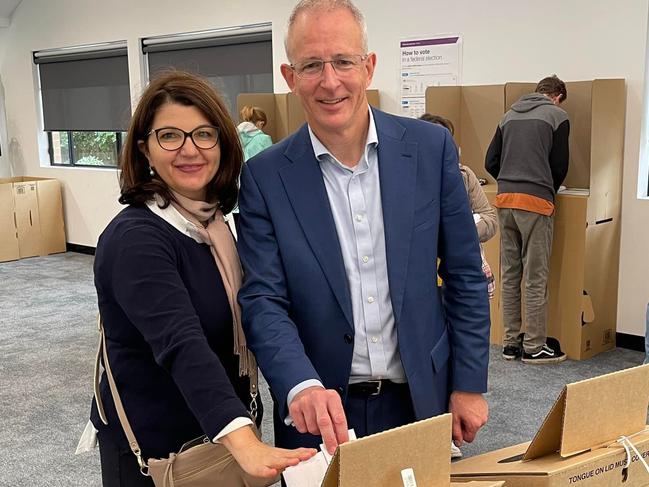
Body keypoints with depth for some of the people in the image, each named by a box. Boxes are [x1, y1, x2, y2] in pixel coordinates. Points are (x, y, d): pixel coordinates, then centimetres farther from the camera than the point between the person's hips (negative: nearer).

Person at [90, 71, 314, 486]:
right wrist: (244, 443, -50)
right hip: (154, 451, -7)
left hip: (216, 439, 7)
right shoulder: (136, 240, -24)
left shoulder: (213, 221, 0)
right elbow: (182, 346, -38)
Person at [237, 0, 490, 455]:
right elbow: (263, 300, -11)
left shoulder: (431, 147, -6)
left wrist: (469, 384, -1)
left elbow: (465, 276, 0)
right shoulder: (265, 176, -8)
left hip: (422, 400, 1)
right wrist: (302, 386, -28)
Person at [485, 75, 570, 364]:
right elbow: (559, 166, 2)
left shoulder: (510, 115, 17)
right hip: (536, 202, -5)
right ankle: (534, 347, 5)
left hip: (504, 200, 6)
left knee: (509, 276, 10)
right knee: (536, 279, 0)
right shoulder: (557, 116, 3)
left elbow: (490, 162, 14)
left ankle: (510, 343, 16)